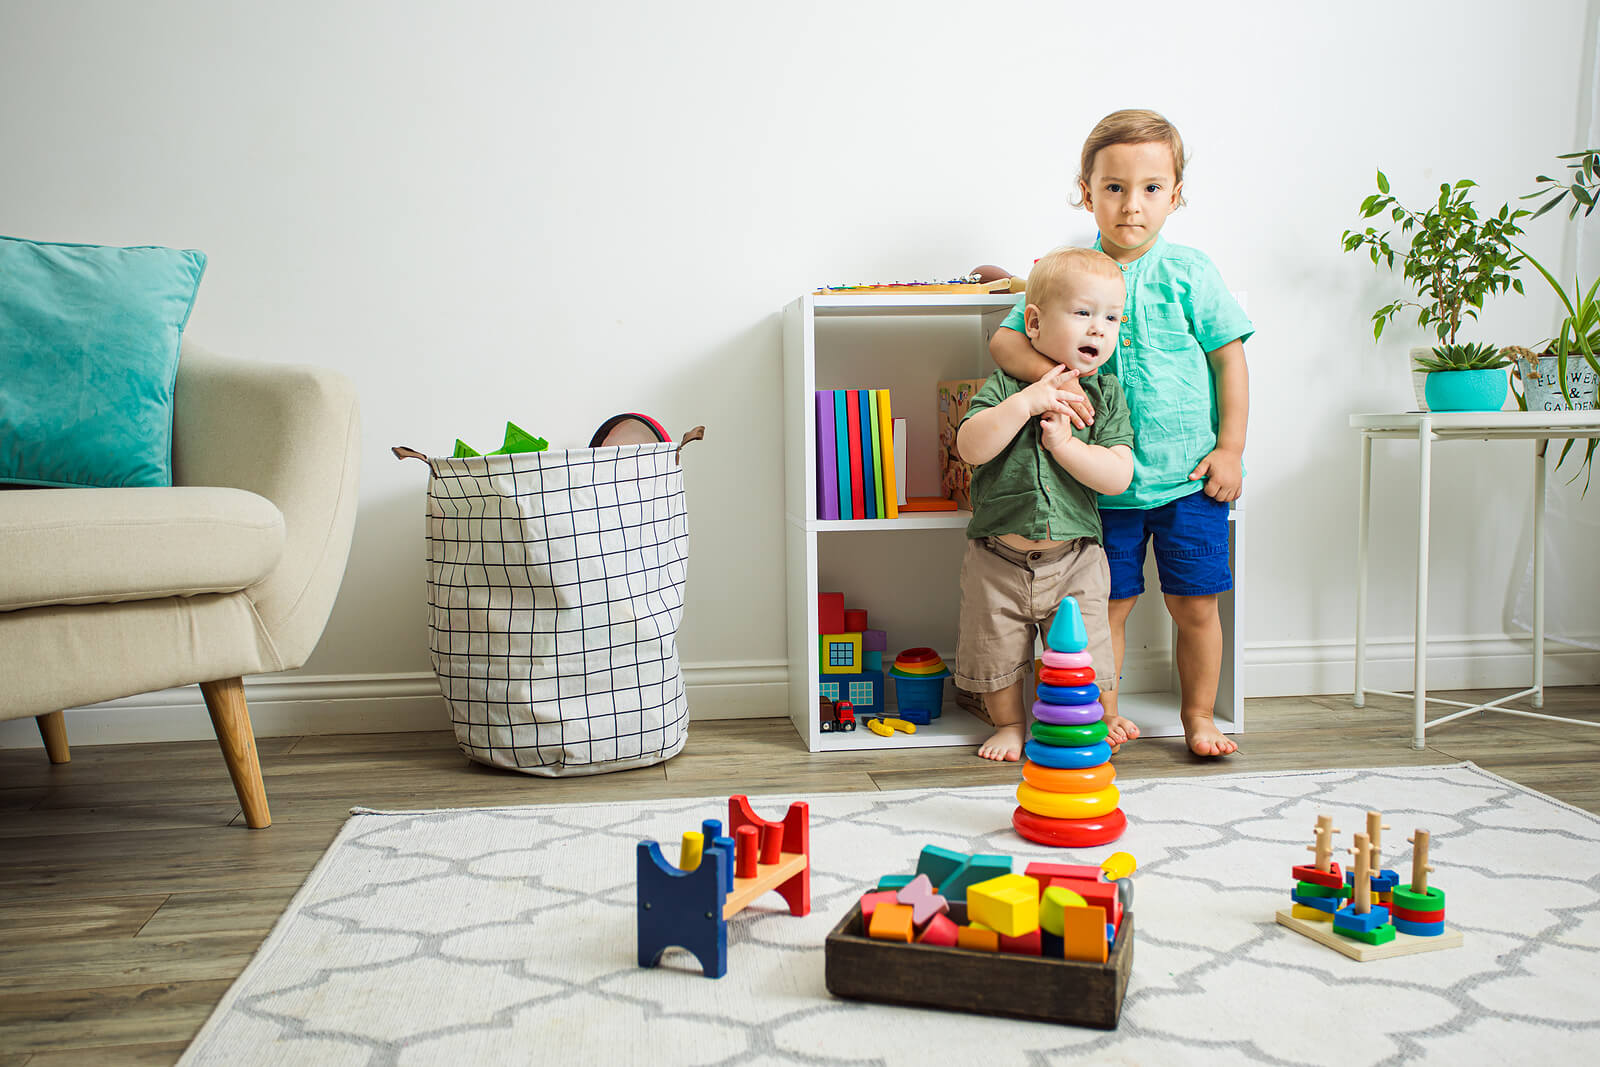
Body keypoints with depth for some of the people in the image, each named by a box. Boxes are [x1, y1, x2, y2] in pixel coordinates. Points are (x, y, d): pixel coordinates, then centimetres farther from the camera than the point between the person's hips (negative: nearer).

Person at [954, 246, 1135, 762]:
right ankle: (1009, 724, 36)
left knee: (1082, 657, 6)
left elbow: (1118, 477, -11)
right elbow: (971, 448, -22)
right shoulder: (1005, 386, -6)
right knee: (996, 654, 13)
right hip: (999, 559, 0)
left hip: (1074, 560, 1)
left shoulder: (1106, 395, -2)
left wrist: (1063, 442, -21)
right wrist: (1025, 401, -27)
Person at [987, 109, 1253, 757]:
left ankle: (1198, 717, 25)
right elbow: (1004, 340, -4)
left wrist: (1230, 447, -3)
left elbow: (1230, 359, 1)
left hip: (1190, 477, 0)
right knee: (1108, 605, 8)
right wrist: (1048, 374, -24)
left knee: (1195, 604, 7)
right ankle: (1102, 716, 25)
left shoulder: (1188, 273, -4)